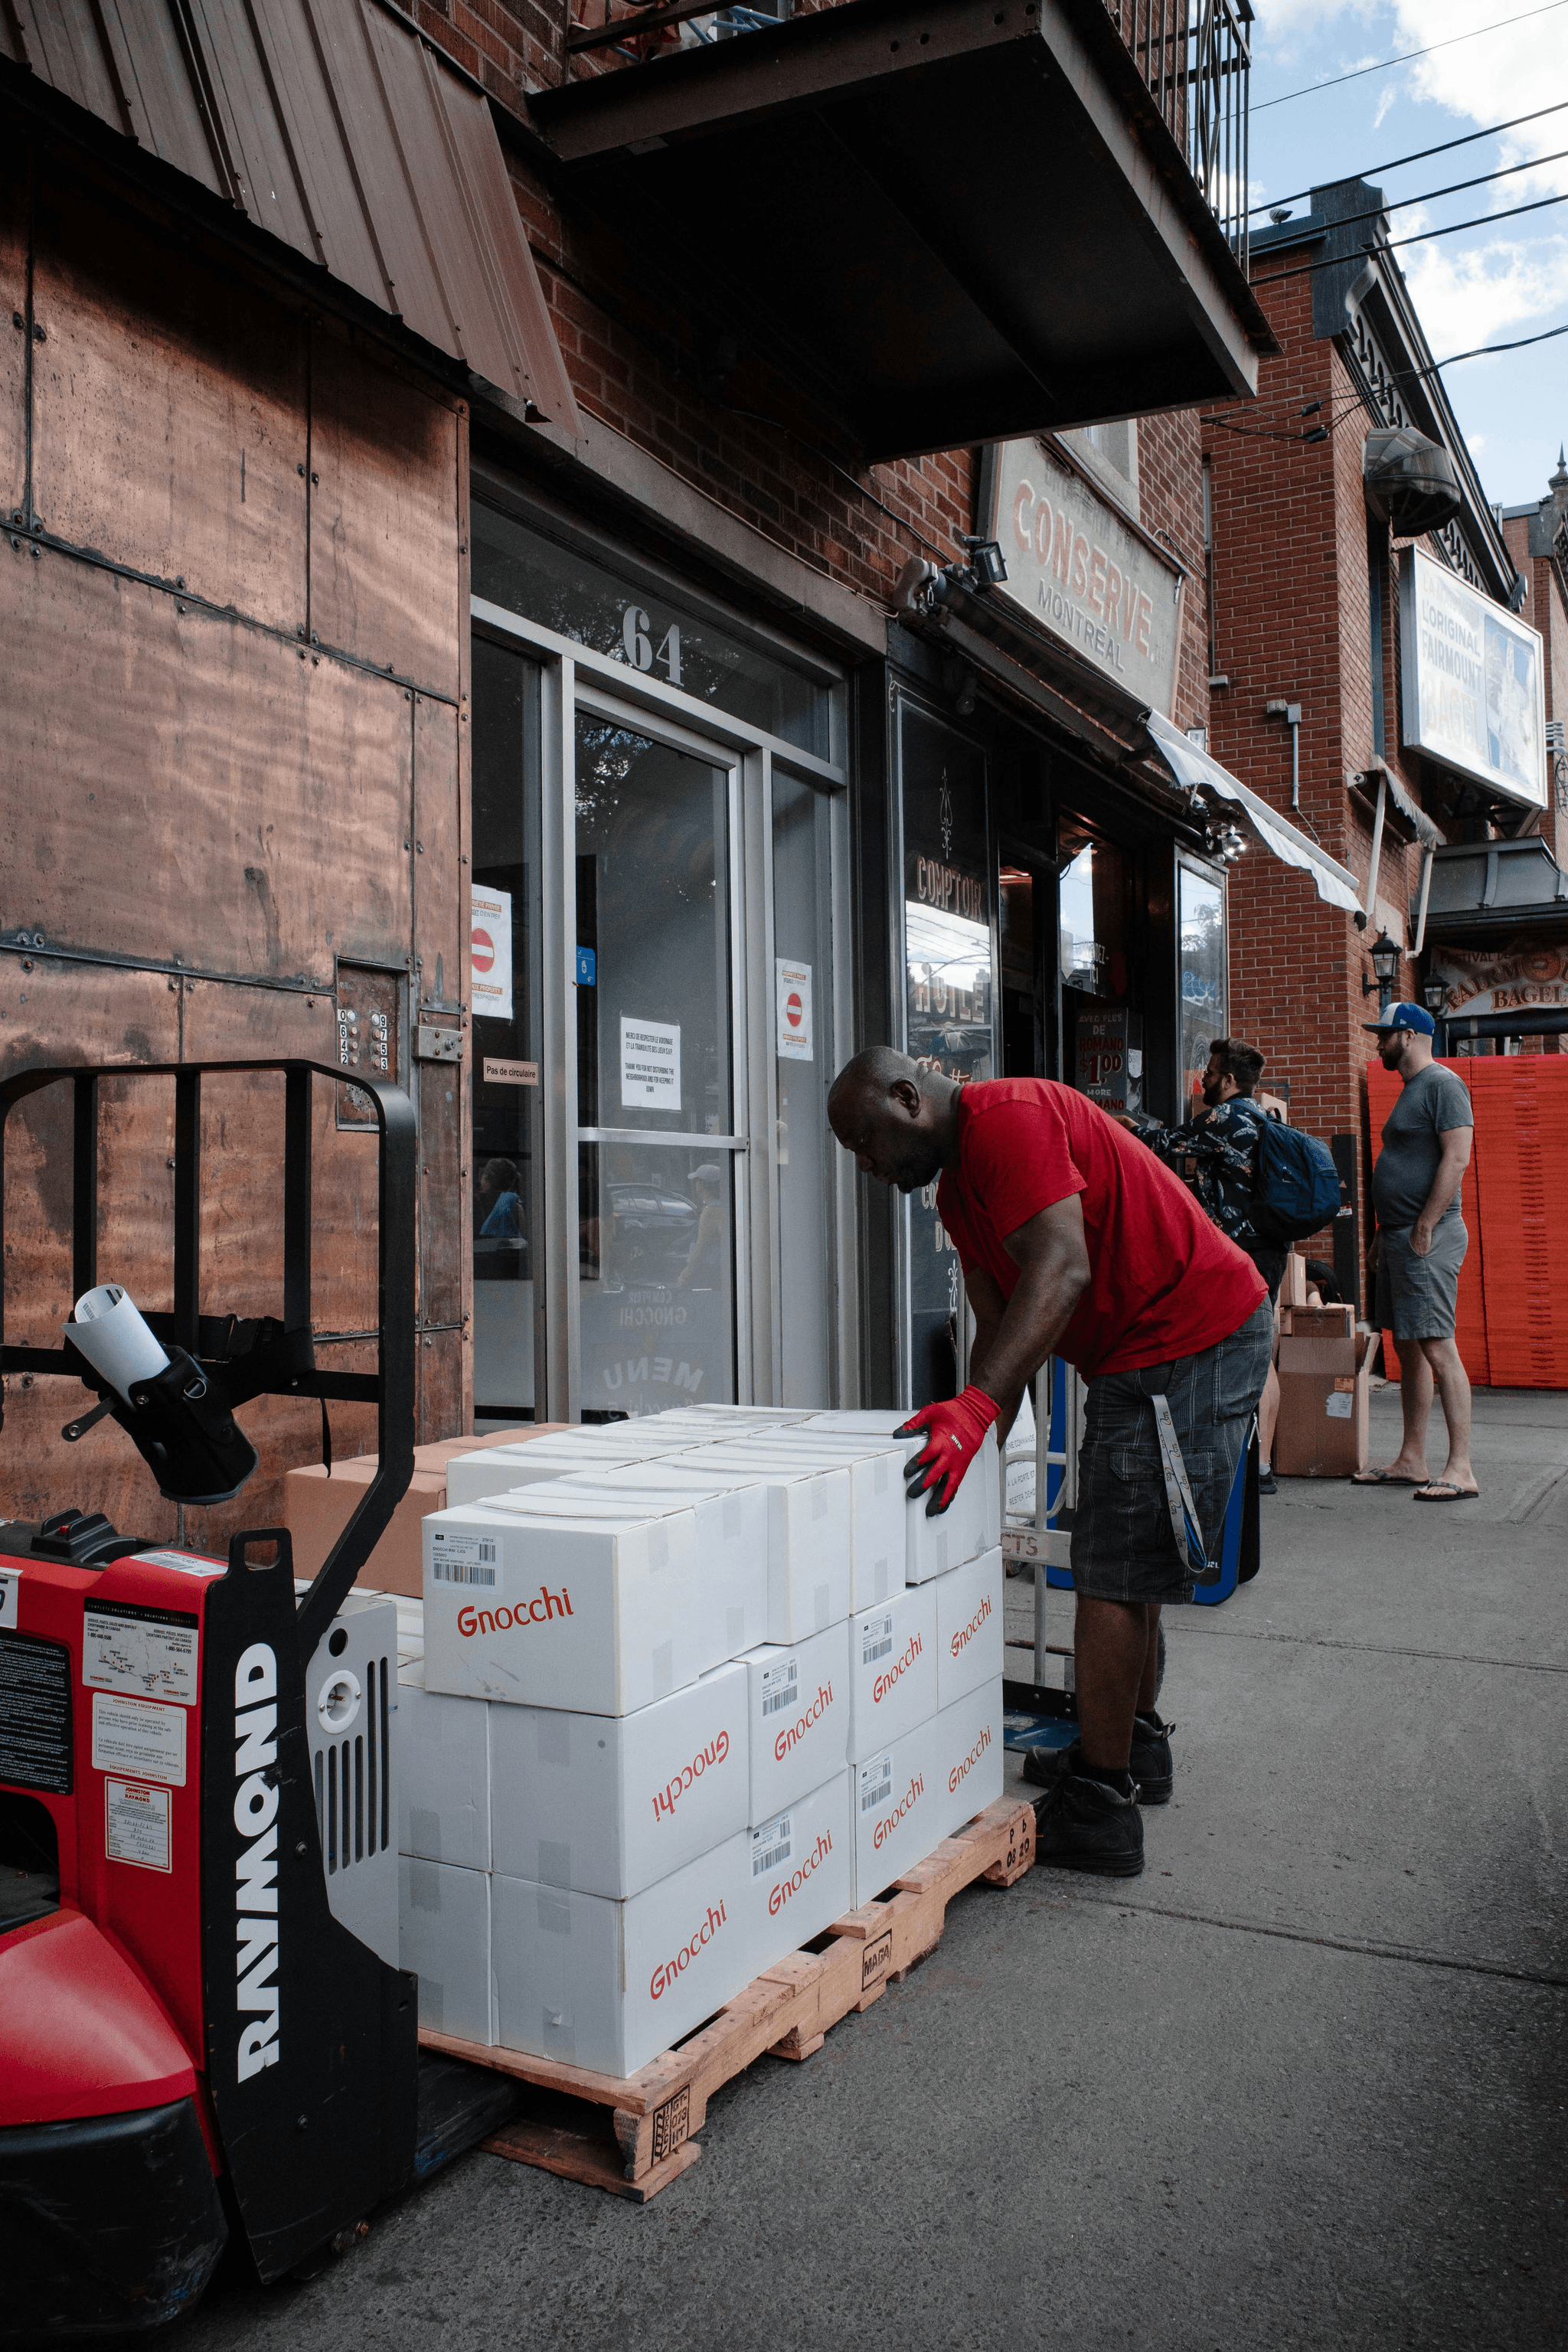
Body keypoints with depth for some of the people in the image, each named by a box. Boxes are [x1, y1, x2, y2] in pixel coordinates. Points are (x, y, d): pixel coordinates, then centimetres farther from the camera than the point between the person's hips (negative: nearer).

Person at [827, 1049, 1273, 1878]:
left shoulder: (1008, 1117, -18)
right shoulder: (958, 1187, 14)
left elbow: (1061, 1271, -31)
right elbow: (998, 1326, 12)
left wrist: (976, 1407, -38)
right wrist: (969, 1443, 3)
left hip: (1193, 1341, -11)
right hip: (1146, 1354, 11)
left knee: (1112, 1575, -8)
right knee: (1123, 1567, 21)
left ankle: (1097, 1811, 1)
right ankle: (1134, 1745, 38)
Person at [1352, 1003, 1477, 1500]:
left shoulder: (1442, 1084, -9)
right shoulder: (1410, 1090, 21)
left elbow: (1457, 1158, -19)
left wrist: (1424, 1228, -20)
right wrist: (1383, 1234, 20)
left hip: (1428, 1239, -10)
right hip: (1398, 1236, 10)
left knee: (1437, 1349, -11)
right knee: (1409, 1350, 10)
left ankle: (1460, 1469, -9)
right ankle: (1411, 1461, 15)